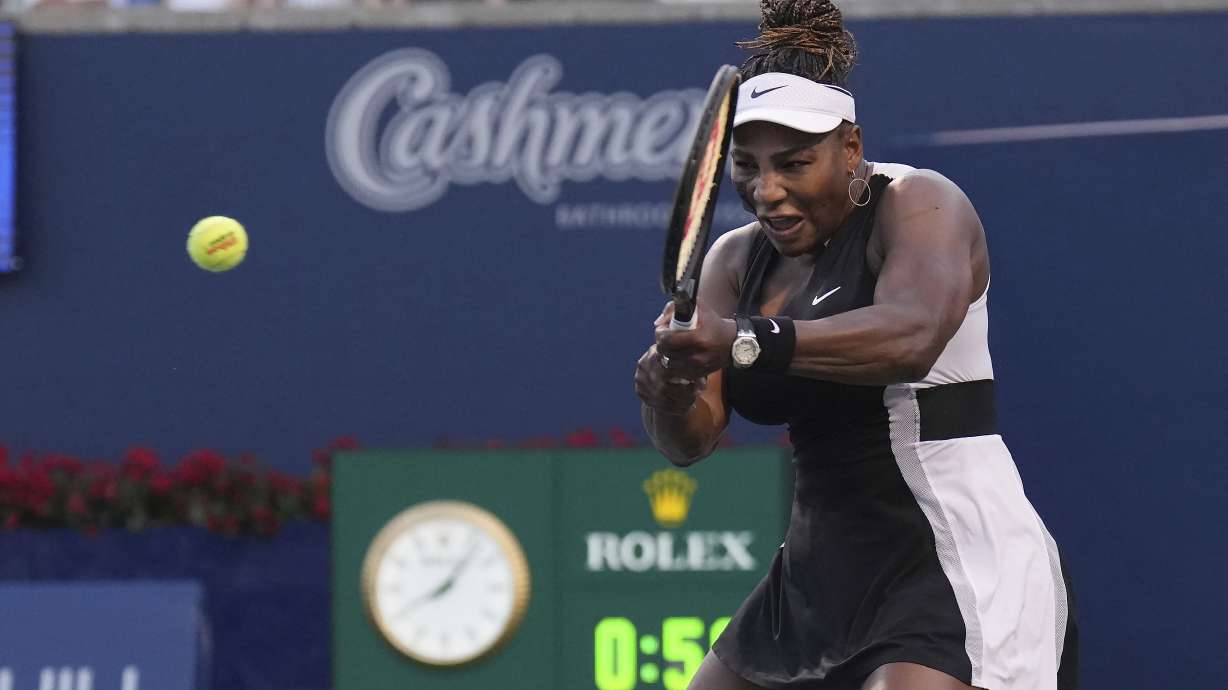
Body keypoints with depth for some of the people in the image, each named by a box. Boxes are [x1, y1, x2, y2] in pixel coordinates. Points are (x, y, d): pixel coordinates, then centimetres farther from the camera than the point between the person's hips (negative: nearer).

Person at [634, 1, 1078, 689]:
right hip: (821, 574, 8)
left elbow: (912, 334, -33)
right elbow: (691, 439, 0)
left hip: (957, 569, -8)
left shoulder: (919, 205, -10)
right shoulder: (736, 260, 10)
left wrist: (746, 343, -45)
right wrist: (671, 395, -25)